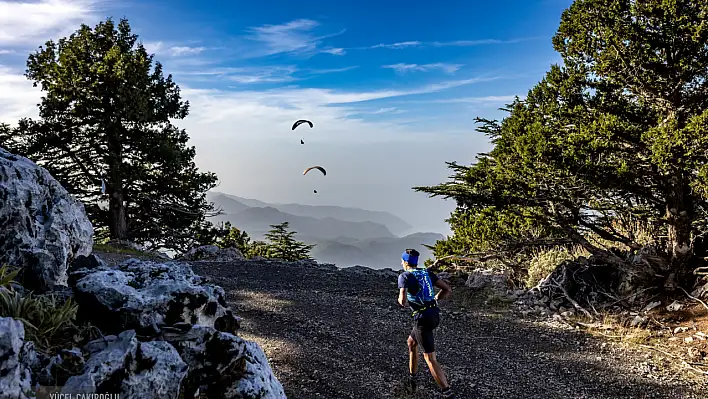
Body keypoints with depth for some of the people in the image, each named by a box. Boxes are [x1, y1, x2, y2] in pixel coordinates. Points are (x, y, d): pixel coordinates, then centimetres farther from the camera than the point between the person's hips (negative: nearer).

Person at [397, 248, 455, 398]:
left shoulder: (404, 276, -9)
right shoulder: (427, 273, 9)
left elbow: (403, 302, -21)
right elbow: (447, 289, 5)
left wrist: (400, 299, 2)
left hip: (422, 318, -8)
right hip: (434, 314, 8)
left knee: (430, 358, -3)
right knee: (411, 342, 28)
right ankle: (411, 378, 38)